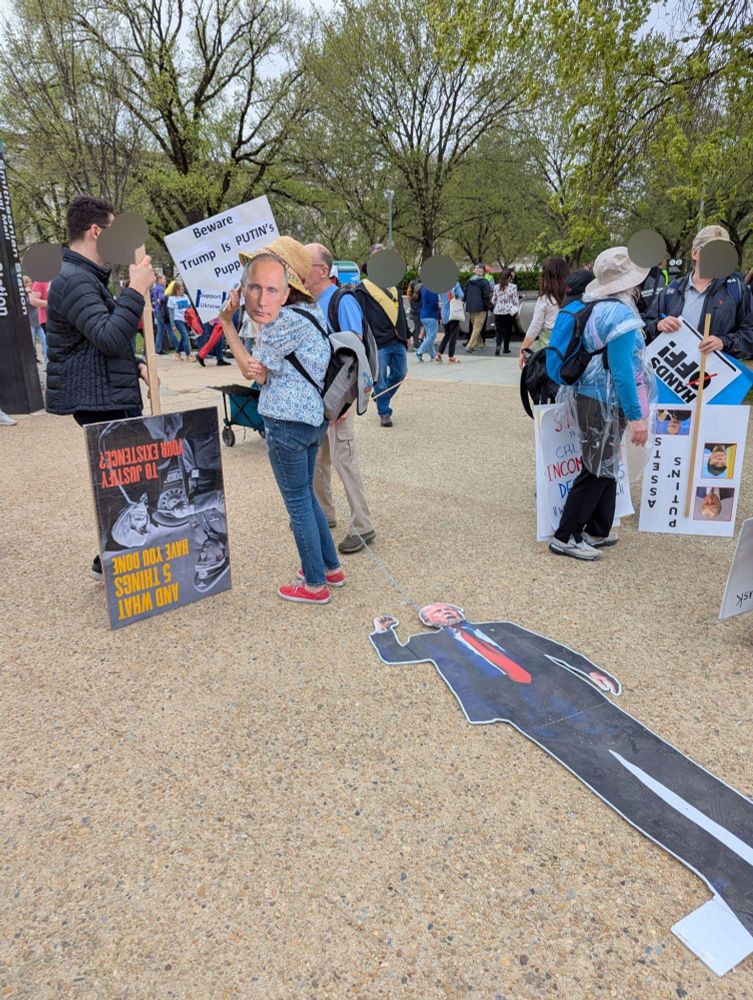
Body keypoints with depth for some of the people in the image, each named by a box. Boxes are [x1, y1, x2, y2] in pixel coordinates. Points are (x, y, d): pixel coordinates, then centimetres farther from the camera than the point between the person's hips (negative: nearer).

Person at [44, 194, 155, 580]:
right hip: (101, 402, -11)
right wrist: (136, 290, -25)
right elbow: (109, 337, -29)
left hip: (114, 397, 11)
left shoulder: (87, 277, 19)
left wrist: (135, 364, 11)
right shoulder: (74, 280, -16)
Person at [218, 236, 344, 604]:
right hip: (313, 416, 10)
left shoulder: (287, 320, -21)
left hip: (287, 422, -9)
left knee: (297, 502, 3)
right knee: (305, 494, 21)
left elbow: (251, 369, -8)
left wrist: (226, 322, -3)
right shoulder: (307, 310, 8)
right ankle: (331, 567, 31)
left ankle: (315, 585, 15)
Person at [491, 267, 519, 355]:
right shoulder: (513, 286, -7)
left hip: (498, 312, 2)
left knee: (499, 330, 1)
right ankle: (506, 348, 19)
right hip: (509, 311, -2)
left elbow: (493, 301, 10)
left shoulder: (496, 286, 3)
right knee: (508, 331, 12)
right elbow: (516, 300, -5)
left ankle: (498, 345, -24)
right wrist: (517, 310, 5)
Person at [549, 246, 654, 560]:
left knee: (606, 467, 17)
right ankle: (565, 537, 5)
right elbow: (622, 371, -23)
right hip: (603, 404, -9)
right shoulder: (620, 314, -19)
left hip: (588, 396, 9)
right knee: (597, 472, -1)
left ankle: (597, 532, 26)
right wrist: (637, 416, -22)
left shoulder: (597, 307, 9)